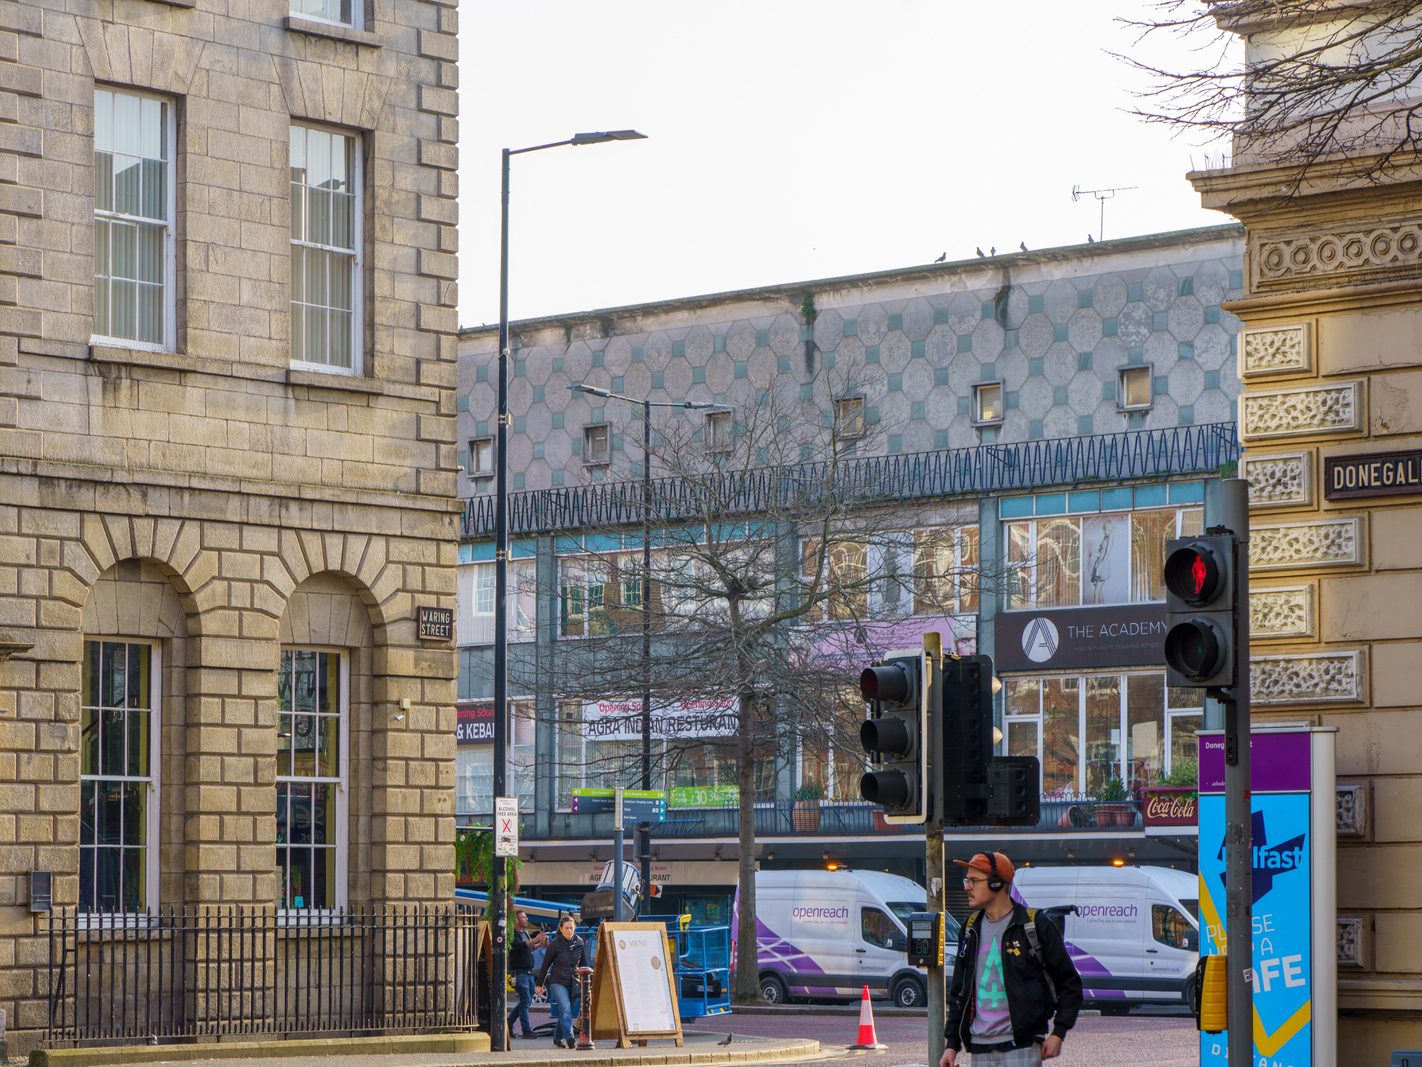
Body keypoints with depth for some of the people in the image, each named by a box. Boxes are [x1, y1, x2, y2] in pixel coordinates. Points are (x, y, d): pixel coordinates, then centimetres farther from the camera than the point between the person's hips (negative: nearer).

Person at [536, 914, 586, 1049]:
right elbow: (545, 965, 0)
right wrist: (540, 984, 3)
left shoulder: (579, 943, 3)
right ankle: (569, 1039, -25)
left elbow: (583, 963, 14)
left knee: (565, 1012, 8)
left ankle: (557, 1040, 18)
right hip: (558, 982, -4)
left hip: (573, 982, 4)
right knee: (565, 1009, -18)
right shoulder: (554, 944, -8)